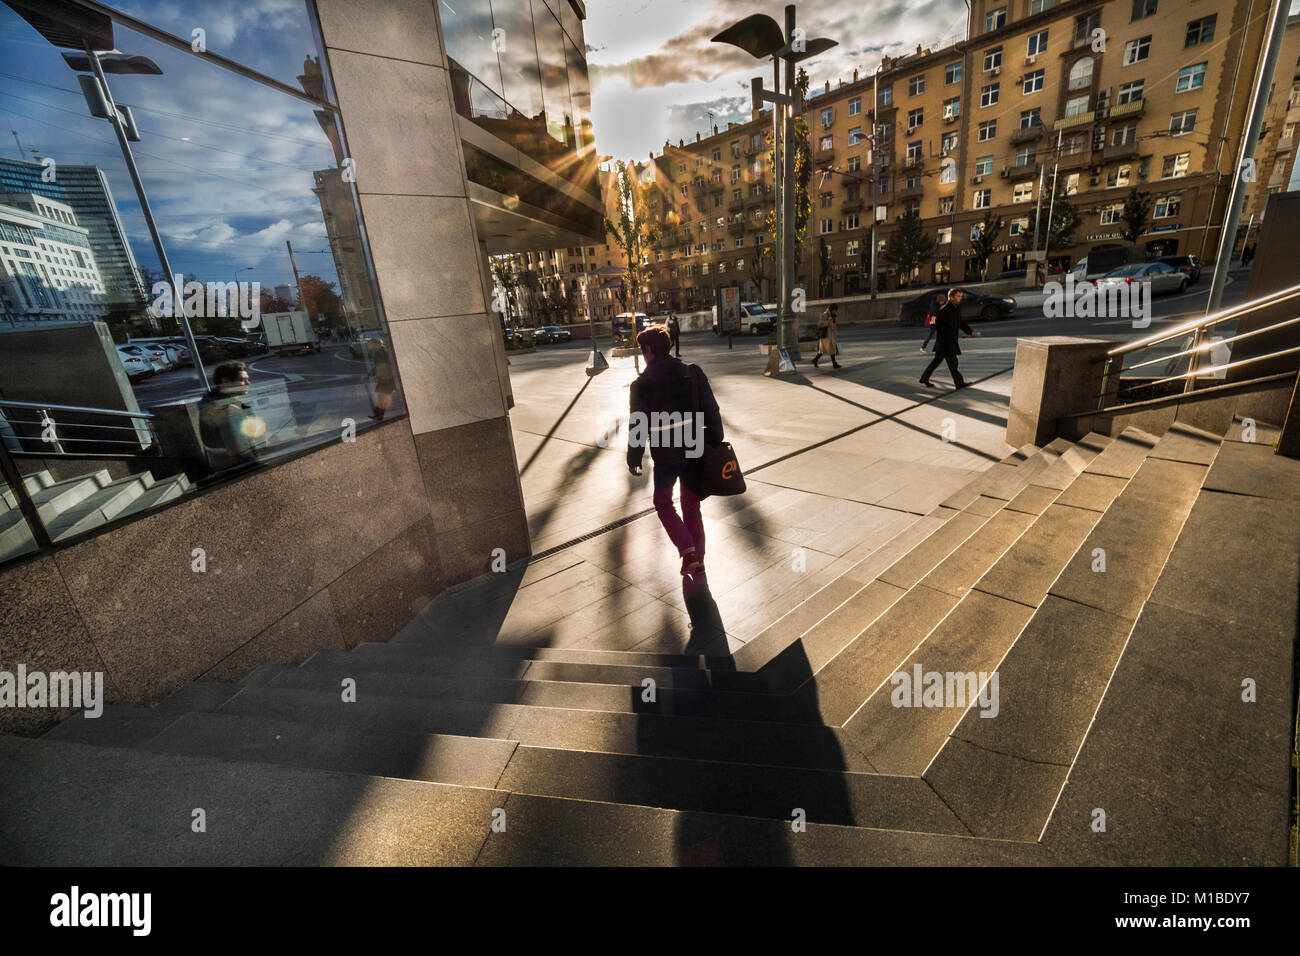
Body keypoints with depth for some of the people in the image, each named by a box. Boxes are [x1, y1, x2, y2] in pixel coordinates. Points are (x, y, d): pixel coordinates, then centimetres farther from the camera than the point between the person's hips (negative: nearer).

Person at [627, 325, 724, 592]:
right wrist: (716, 444, 7)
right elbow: (712, 413, -2)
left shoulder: (641, 384, -9)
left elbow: (638, 426, -7)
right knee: (692, 509, 14)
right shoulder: (693, 373, -1)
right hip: (695, 451, 3)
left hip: (665, 454, -3)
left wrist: (633, 458, 5)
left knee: (663, 503, 18)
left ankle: (689, 552, -1)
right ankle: (697, 569, 19)